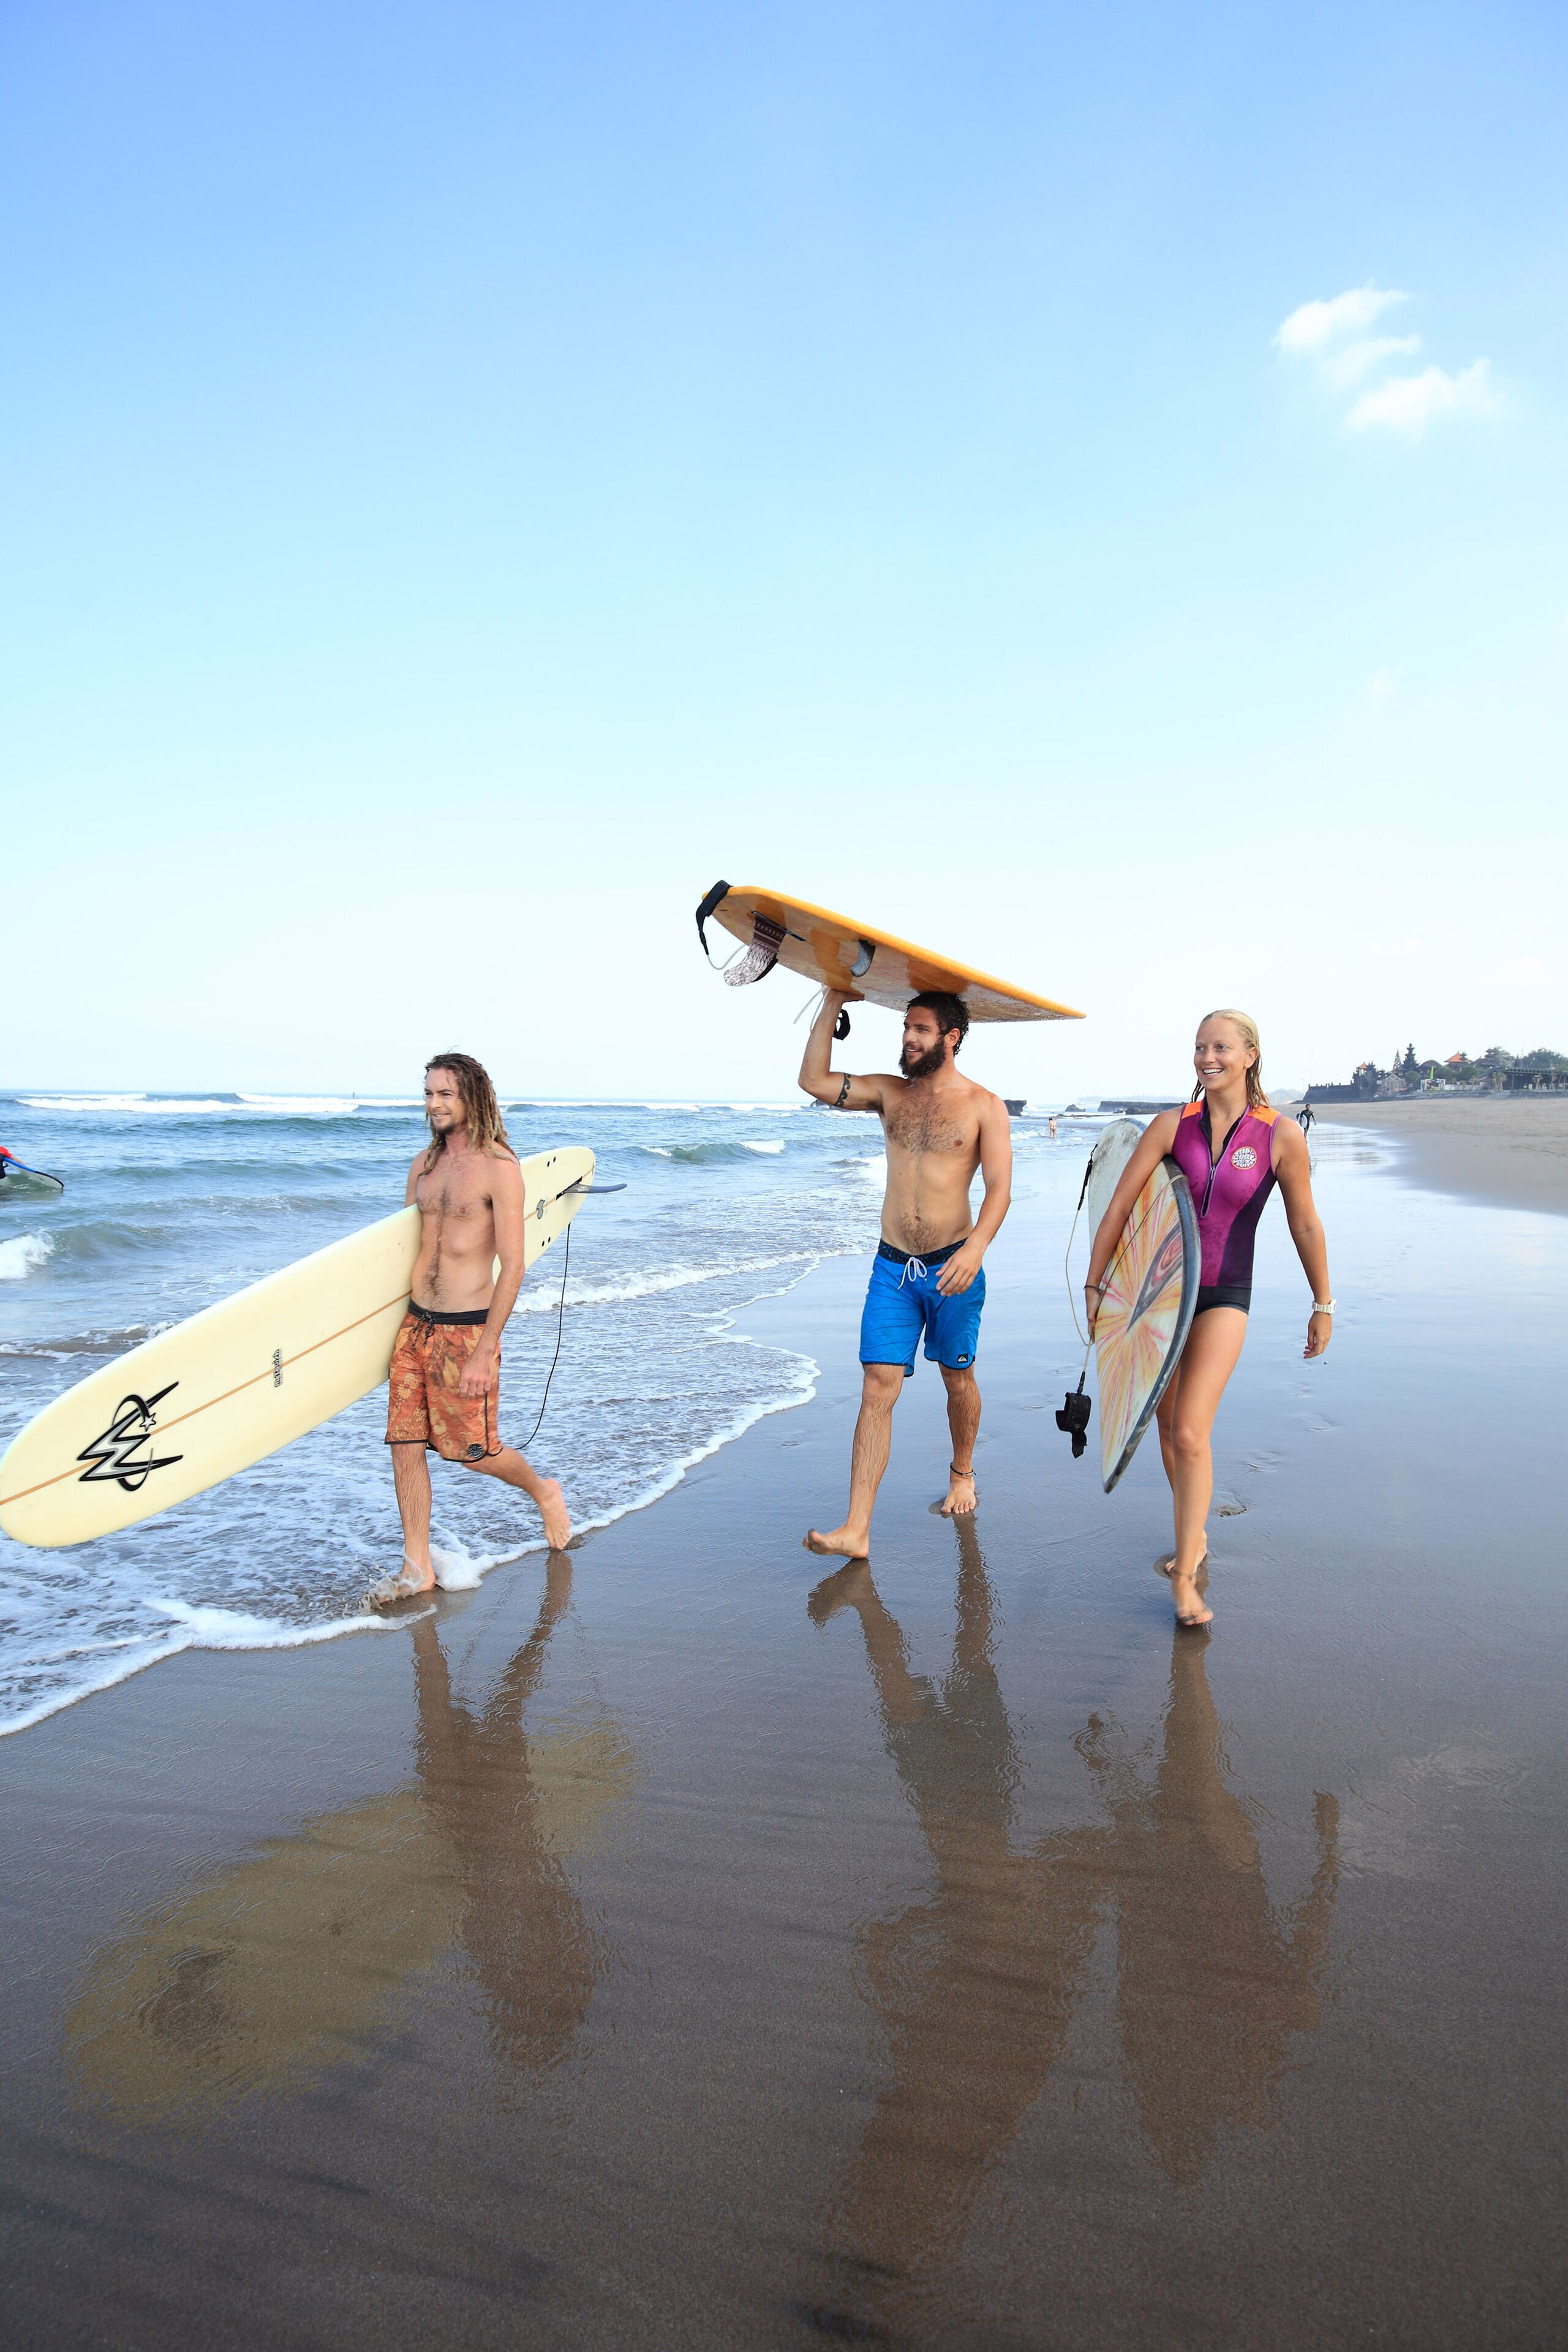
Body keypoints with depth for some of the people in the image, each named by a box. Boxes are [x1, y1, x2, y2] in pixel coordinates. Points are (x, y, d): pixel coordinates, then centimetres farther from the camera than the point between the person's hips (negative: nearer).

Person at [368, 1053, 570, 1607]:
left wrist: (486, 1350, -17)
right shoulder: (424, 1164, 9)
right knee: (405, 1444, 6)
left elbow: (512, 1265, -14)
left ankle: (543, 1491, 33)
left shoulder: (498, 1166, -12)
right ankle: (417, 1568, 18)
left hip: (466, 1329, -6)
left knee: (474, 1451, 4)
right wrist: (403, 1322, 18)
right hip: (414, 1323, 6)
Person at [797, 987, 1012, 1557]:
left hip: (952, 1266, -2)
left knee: (957, 1379, 14)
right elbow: (813, 1080, 0)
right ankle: (857, 1530, -6)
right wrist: (833, 1004, -1)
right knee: (877, 1389, -5)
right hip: (892, 1267, 2)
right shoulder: (889, 1092, 8)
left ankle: (962, 1472, 43)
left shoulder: (984, 1105, -3)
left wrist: (976, 1247, -26)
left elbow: (999, 1187, -10)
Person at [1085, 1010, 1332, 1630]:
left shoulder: (1281, 1135, -9)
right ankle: (1194, 1536, 37)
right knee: (1169, 1427, 14)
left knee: (1191, 1433, -15)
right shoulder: (1172, 1126, -5)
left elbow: (1305, 1225, 1)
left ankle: (1184, 1578, -2)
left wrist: (1323, 1306, 7)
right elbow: (1119, 1205, -3)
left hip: (1223, 1297, -3)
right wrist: (1094, 1285, -3)